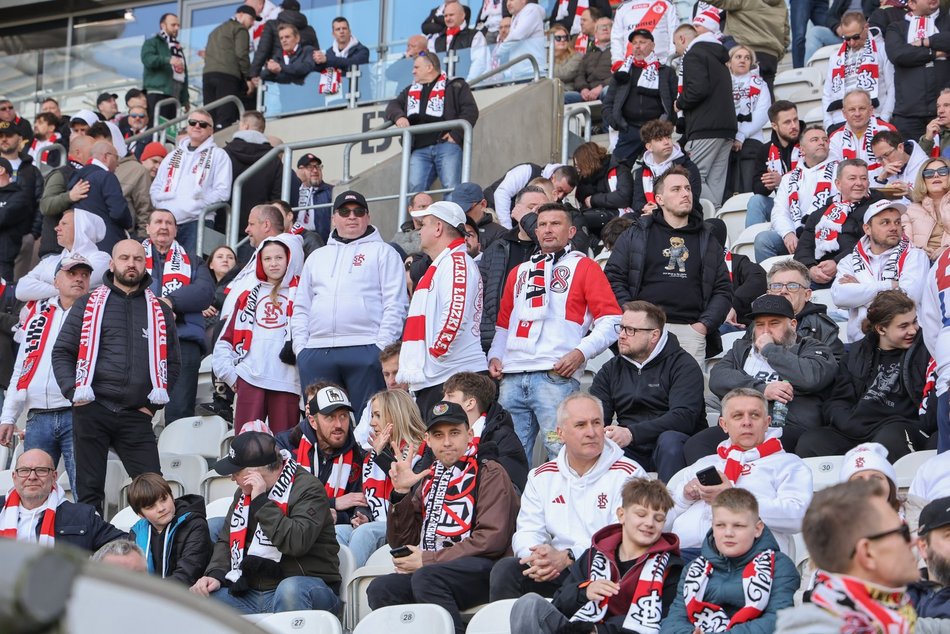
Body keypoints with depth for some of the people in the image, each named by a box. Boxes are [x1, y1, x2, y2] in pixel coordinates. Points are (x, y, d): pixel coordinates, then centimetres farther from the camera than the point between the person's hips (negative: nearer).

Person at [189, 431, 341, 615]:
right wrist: (215, 575, 1)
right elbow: (226, 541, 21)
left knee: (290, 590, -40)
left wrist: (262, 502, -21)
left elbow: (297, 543, -26)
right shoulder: (244, 492, 16)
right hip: (251, 595, 7)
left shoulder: (308, 489, -10)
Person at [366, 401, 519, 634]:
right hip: (432, 572, 5)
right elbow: (401, 543, 20)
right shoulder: (428, 479, 22)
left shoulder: (489, 474, 4)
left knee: (425, 578, -34)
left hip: (481, 571, -5)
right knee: (380, 589, -22)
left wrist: (427, 560, -9)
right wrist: (400, 493, 4)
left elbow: (492, 540, -10)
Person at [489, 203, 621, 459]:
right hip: (512, 378, 5)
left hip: (556, 377, -5)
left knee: (560, 452, -11)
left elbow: (611, 321, 0)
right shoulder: (519, 272, 25)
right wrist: (495, 356, 11)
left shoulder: (584, 267, 8)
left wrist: (581, 352, -12)